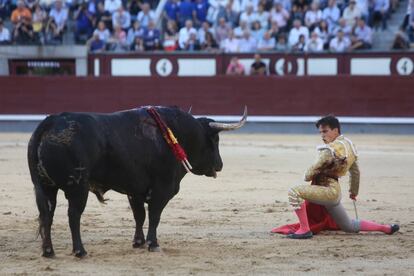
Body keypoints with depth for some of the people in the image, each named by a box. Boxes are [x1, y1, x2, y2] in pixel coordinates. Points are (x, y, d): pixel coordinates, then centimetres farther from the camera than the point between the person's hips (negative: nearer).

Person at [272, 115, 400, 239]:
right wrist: (354, 191, 32)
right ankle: (386, 228, 28)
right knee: (350, 227, 24)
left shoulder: (331, 149, -18)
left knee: (294, 192, -23)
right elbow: (355, 171, 21)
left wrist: (307, 176, 6)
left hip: (328, 190, -10)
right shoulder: (348, 144, 11)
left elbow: (314, 169, -17)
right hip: (334, 192, 10)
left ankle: (304, 230, -23)